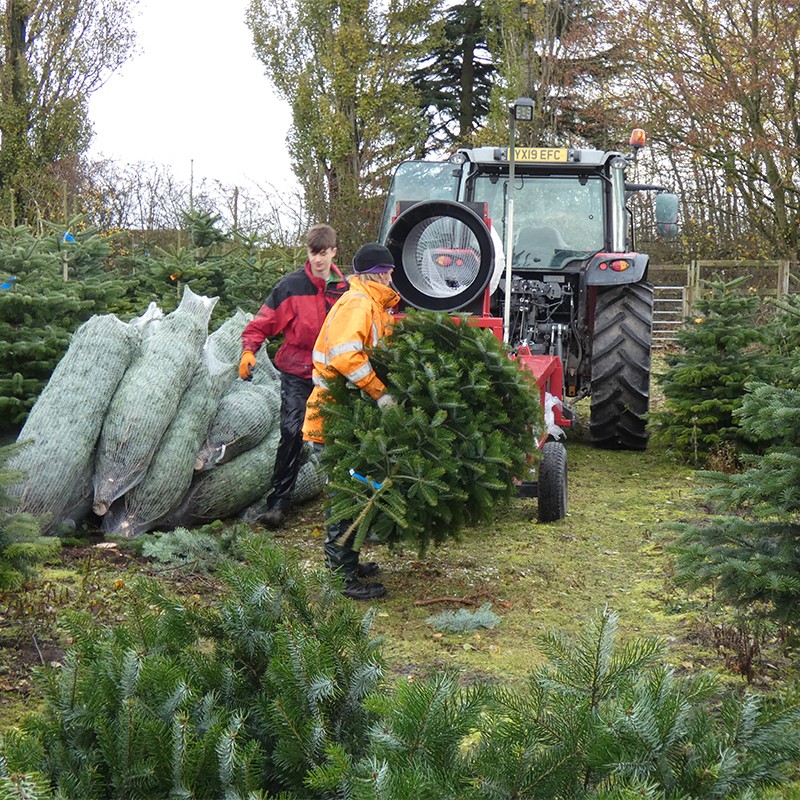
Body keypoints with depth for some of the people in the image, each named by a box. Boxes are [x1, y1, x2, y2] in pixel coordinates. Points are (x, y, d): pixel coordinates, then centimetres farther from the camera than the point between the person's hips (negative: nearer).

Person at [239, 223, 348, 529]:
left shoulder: (344, 289, 4)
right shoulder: (292, 285, -6)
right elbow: (263, 322, -6)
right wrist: (249, 350, -20)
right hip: (297, 372, -3)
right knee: (292, 433, -13)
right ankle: (278, 502, -7)